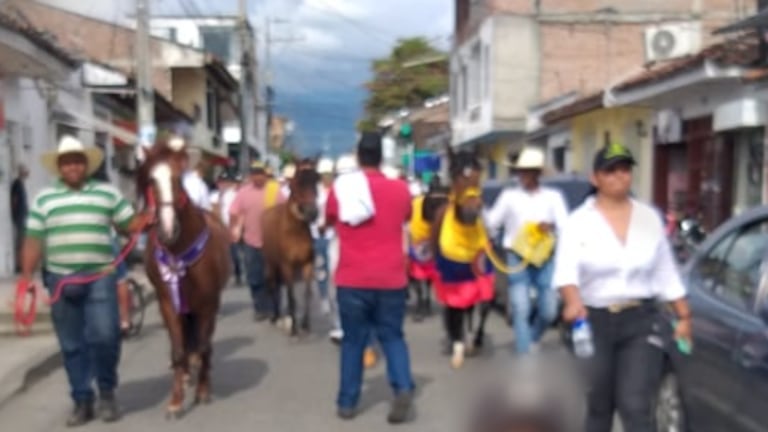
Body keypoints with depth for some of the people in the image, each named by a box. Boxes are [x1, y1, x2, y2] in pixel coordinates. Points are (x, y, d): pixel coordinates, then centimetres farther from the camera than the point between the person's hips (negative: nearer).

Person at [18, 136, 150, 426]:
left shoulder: (108, 193, 8)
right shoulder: (44, 199, 10)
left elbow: (130, 224, 9)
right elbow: (34, 240, 8)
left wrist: (151, 215, -11)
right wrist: (26, 276, -1)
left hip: (99, 278, -2)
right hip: (60, 280, 2)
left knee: (104, 336, -10)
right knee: (71, 344, 8)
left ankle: (107, 393, 14)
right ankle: (82, 401, 19)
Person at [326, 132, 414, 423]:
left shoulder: (339, 188, -2)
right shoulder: (400, 189, -1)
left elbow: (329, 220, 17)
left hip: (351, 280, 0)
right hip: (391, 280, 0)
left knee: (353, 340, 13)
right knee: (392, 336, 13)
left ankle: (347, 402, 18)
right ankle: (403, 387, -7)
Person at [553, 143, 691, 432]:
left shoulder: (650, 217, 6)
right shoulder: (579, 221, -4)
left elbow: (666, 273, 11)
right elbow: (566, 269, -19)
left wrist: (683, 316, 8)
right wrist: (573, 301, -38)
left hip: (642, 322, 1)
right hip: (594, 321, -1)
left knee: (636, 406, -8)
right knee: (599, 404, 13)